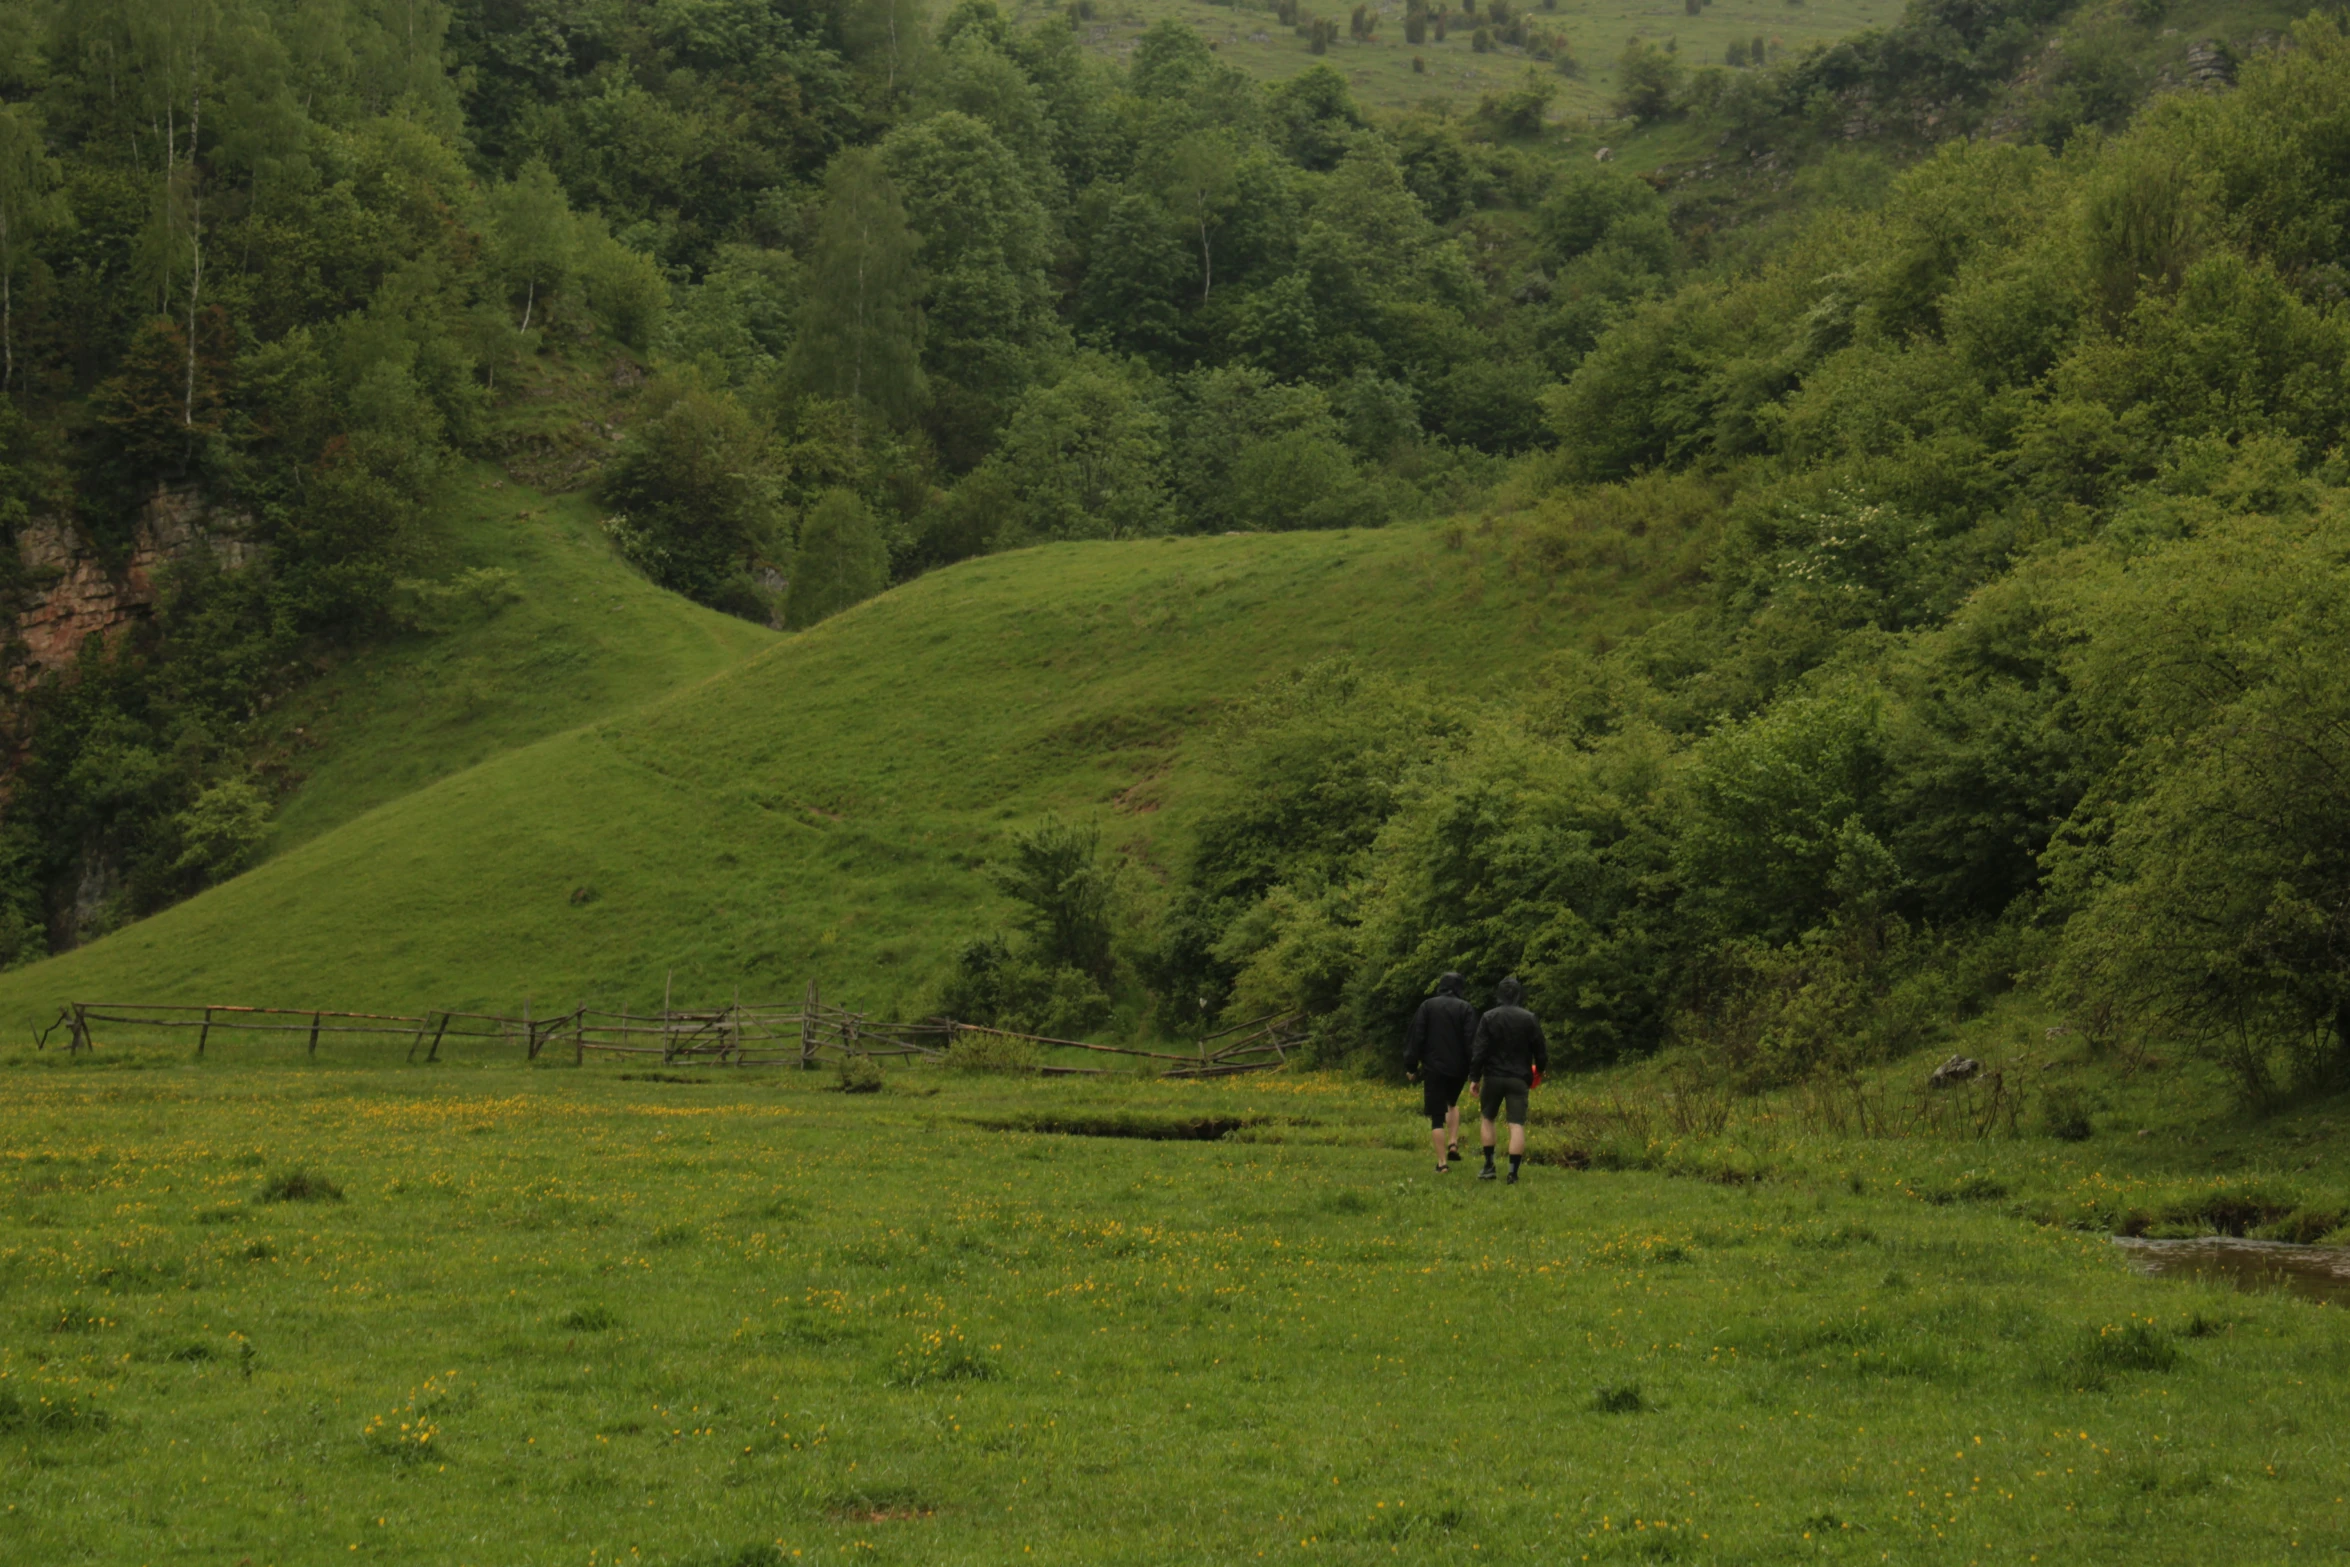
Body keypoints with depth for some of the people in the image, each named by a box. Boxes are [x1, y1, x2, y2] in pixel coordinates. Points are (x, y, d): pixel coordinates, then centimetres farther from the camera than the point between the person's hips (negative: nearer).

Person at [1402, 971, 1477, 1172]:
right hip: (1458, 1068, 2)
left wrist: (1411, 1066, 1)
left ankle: (1441, 1162, -3)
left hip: (1433, 1067, -2)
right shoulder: (1466, 1009, -1)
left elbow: (1416, 1037, -4)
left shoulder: (1427, 1006, 0)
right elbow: (1471, 1041, -6)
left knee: (1437, 1117, 2)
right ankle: (1453, 1143, 14)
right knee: (1452, 1103, 30)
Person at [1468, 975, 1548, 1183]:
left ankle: (1489, 1165, 14)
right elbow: (1540, 1049, 4)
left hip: (1493, 1077, 0)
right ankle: (1513, 1172, -9)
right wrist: (1541, 1068, 25)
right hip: (1519, 1079, 0)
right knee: (1517, 1124, -1)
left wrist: (1474, 1078, -2)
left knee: (1486, 1118, 18)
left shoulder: (1489, 1018, -4)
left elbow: (1479, 1050, -7)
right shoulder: (1529, 1019, -1)